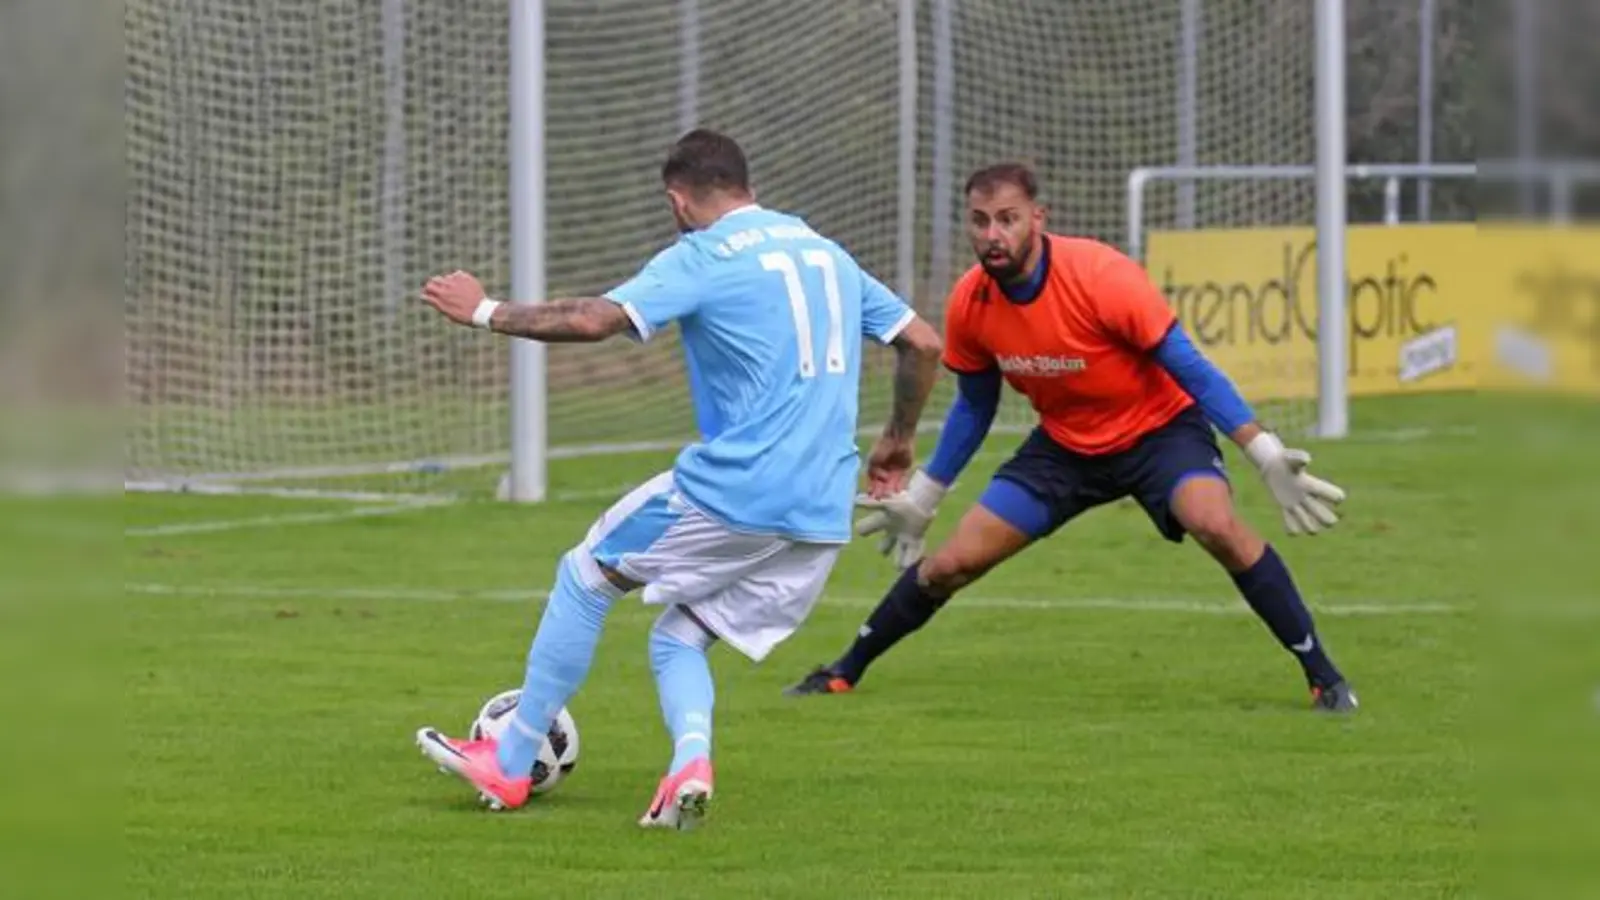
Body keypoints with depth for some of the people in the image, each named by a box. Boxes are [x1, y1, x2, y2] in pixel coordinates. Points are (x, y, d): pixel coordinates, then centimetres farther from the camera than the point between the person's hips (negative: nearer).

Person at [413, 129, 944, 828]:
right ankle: (691, 761, -13)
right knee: (678, 639, 17)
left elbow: (595, 320, -16)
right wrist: (898, 442, 32)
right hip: (824, 518, 7)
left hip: (732, 489, -6)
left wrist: (486, 314, -5)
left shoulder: (702, 257, -4)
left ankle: (510, 764, 17)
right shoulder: (826, 251, 17)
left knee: (585, 578, 14)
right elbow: (923, 344, 19)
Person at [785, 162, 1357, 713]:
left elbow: (1191, 370, -22)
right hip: (1064, 445, 4)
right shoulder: (969, 304, -13)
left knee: (1219, 528, -32)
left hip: (1157, 427, -4)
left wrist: (1267, 457, -27)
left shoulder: (1101, 278, -29)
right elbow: (973, 409, 7)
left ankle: (1324, 678, -21)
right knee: (951, 564, -1)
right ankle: (842, 675, 21)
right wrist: (920, 497, 14)